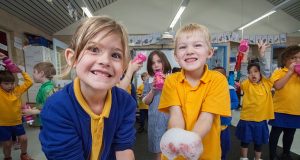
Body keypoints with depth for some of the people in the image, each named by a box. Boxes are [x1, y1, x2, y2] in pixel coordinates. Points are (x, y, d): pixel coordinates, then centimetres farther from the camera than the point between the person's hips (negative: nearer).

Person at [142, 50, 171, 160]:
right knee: (158, 151, 11)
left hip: (170, 117, -1)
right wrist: (152, 90, -13)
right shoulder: (149, 81, 4)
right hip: (155, 118, 1)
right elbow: (146, 101, 3)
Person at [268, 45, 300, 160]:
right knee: (275, 133, 6)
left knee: (290, 134, 20)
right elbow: (277, 86, -24)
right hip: (280, 109, -5)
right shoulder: (279, 72, -8)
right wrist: (290, 72, -19)